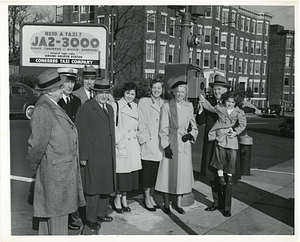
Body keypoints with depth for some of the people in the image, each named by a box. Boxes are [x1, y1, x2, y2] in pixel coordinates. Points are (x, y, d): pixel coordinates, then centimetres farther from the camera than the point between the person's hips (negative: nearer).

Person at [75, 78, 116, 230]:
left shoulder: (110, 108, 15)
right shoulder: (85, 108, -9)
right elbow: (81, 134, -12)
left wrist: (112, 153, 16)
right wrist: (83, 156, -14)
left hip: (108, 155, 8)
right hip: (93, 156, -7)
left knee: (106, 186, 15)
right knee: (93, 187, 0)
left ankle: (101, 213, 30)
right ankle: (90, 219, 14)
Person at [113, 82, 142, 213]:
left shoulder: (135, 106, 12)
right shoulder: (117, 106, -8)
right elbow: (113, 125, -10)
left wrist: (139, 139, 12)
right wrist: (118, 140, -13)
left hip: (133, 144, 6)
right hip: (121, 144, -6)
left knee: (131, 171, 10)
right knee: (121, 172, -2)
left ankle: (124, 198, 23)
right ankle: (117, 199, 15)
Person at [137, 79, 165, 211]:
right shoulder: (143, 102, -1)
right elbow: (141, 123, -4)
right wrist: (146, 138, -10)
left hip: (160, 144, 4)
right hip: (148, 143, -4)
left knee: (155, 172, 9)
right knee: (147, 171, 1)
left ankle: (151, 196, 23)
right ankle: (147, 198, 13)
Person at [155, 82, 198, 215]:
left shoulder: (189, 106, 8)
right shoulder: (166, 106, -2)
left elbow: (193, 125, 14)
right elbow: (163, 129, -4)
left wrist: (191, 134, -6)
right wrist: (166, 146, -11)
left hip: (185, 144, 4)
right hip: (171, 144, -3)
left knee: (183, 173, 7)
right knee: (168, 173, 1)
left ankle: (178, 203, 21)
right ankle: (166, 204, 15)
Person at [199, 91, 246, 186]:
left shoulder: (239, 112, 1)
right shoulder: (220, 108, 4)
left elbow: (242, 124, 2)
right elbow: (210, 108, 21)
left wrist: (235, 132, -9)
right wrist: (203, 100, 16)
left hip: (231, 136, 0)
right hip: (220, 134, 0)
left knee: (232, 154, -5)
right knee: (220, 152, -10)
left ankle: (229, 175, 14)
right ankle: (220, 174, 5)